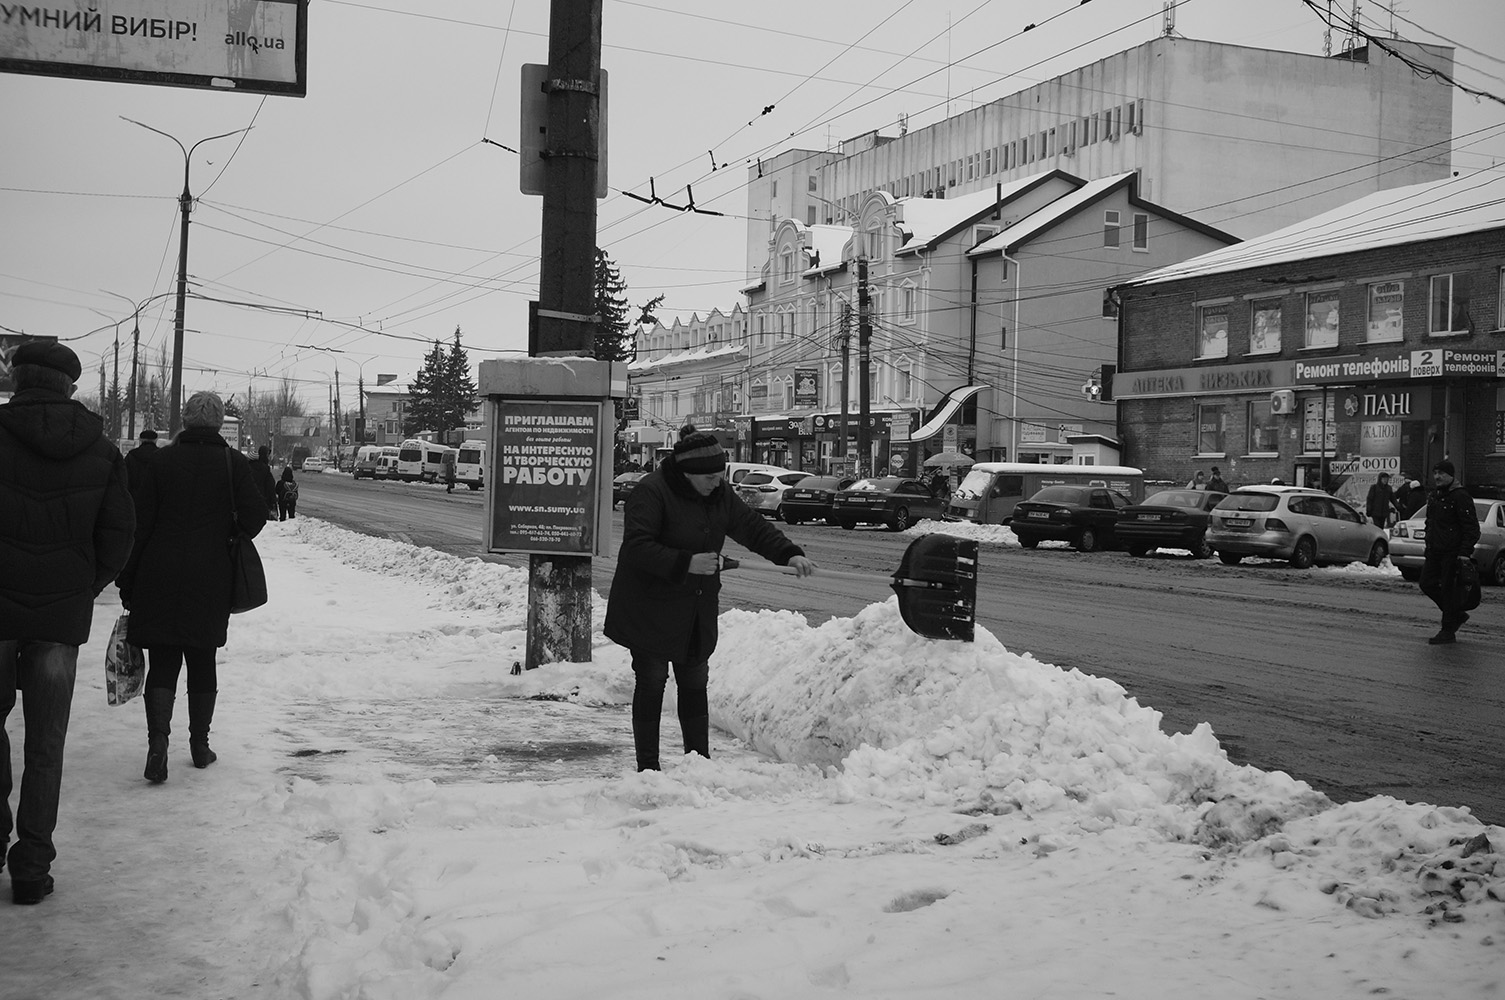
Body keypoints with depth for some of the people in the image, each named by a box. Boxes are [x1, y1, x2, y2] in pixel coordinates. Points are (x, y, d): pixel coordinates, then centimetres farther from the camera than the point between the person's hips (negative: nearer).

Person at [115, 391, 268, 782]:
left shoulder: (162, 460, 0)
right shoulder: (233, 462, -1)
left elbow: (141, 522, -1)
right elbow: (255, 515, -8)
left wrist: (127, 580, 4)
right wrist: (232, 540, 14)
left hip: (159, 575, 0)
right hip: (210, 576, 0)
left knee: (162, 662, 3)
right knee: (202, 661, 13)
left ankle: (158, 740, -15)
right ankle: (200, 745, 20)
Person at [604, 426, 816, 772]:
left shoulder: (719, 494, 4)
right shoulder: (650, 493, -18)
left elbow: (752, 527, 10)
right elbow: (637, 547, -26)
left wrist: (789, 553, -4)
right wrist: (686, 563, -33)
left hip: (697, 611, 6)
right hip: (650, 609, -6)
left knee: (694, 683, 9)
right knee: (652, 681, -1)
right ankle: (647, 766, 6)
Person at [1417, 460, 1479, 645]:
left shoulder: (1460, 497, -13)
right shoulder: (1433, 496, 14)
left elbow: (1472, 528, -16)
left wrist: (1465, 552, -22)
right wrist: (1428, 547, 21)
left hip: (1453, 552, -8)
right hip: (1435, 551, 9)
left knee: (1449, 589, -4)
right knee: (1427, 583, 6)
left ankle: (1448, 631, 6)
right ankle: (1457, 615, 24)